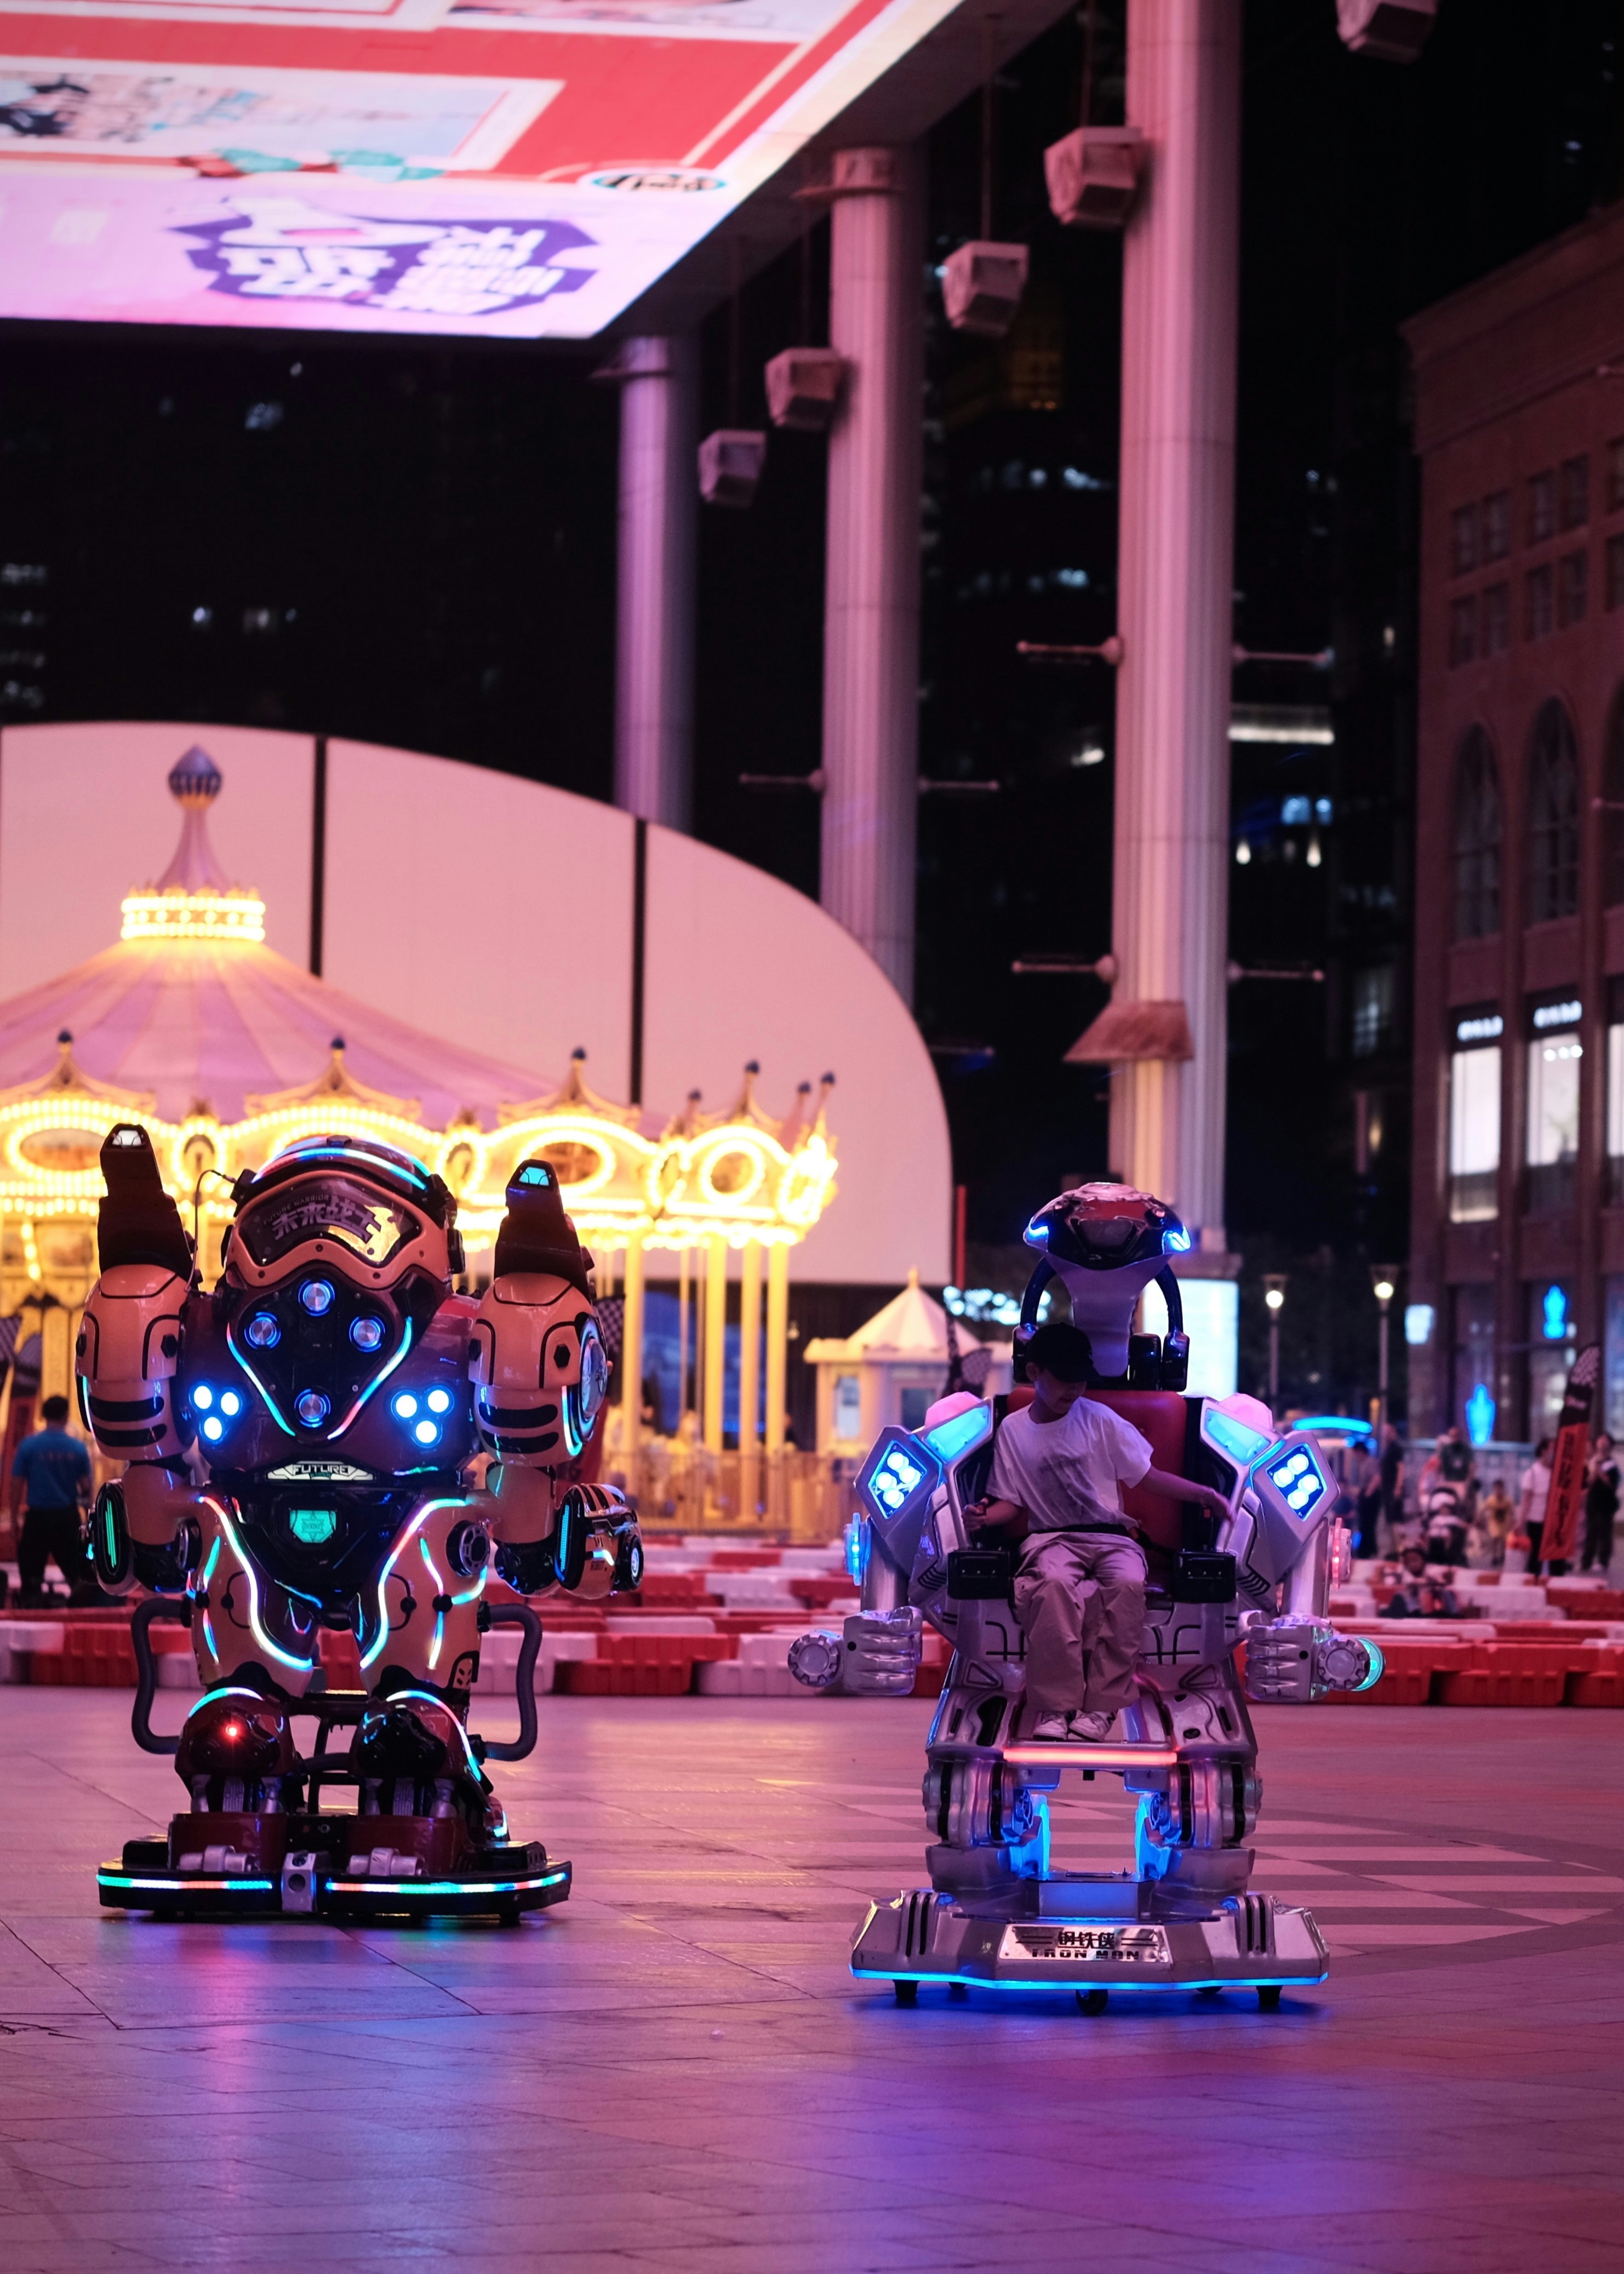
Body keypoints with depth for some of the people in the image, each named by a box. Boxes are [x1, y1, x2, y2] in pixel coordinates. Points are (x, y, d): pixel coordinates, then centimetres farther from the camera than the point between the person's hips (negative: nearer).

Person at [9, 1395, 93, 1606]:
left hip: (38, 1516, -1)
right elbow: (86, 1486, 1)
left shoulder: (29, 1445, -7)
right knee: (75, 1570, 13)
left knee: (32, 1572, 6)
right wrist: (85, 1500, 24)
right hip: (67, 1517, 1)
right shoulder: (77, 1448, -4)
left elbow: (17, 1484, -6)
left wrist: (14, 1517, 3)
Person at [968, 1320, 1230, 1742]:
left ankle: (1100, 1707, -34)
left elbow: (1147, 1475, 8)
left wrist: (1202, 1493, -6)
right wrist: (986, 1514, -9)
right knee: (1054, 1583, -38)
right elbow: (1012, 1501, 14)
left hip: (1111, 1537, 0)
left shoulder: (1099, 1420, 7)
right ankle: (1053, 1707, -38)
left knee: (1128, 1584, -36)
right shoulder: (1013, 1431, 10)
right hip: (1052, 1538, 0)